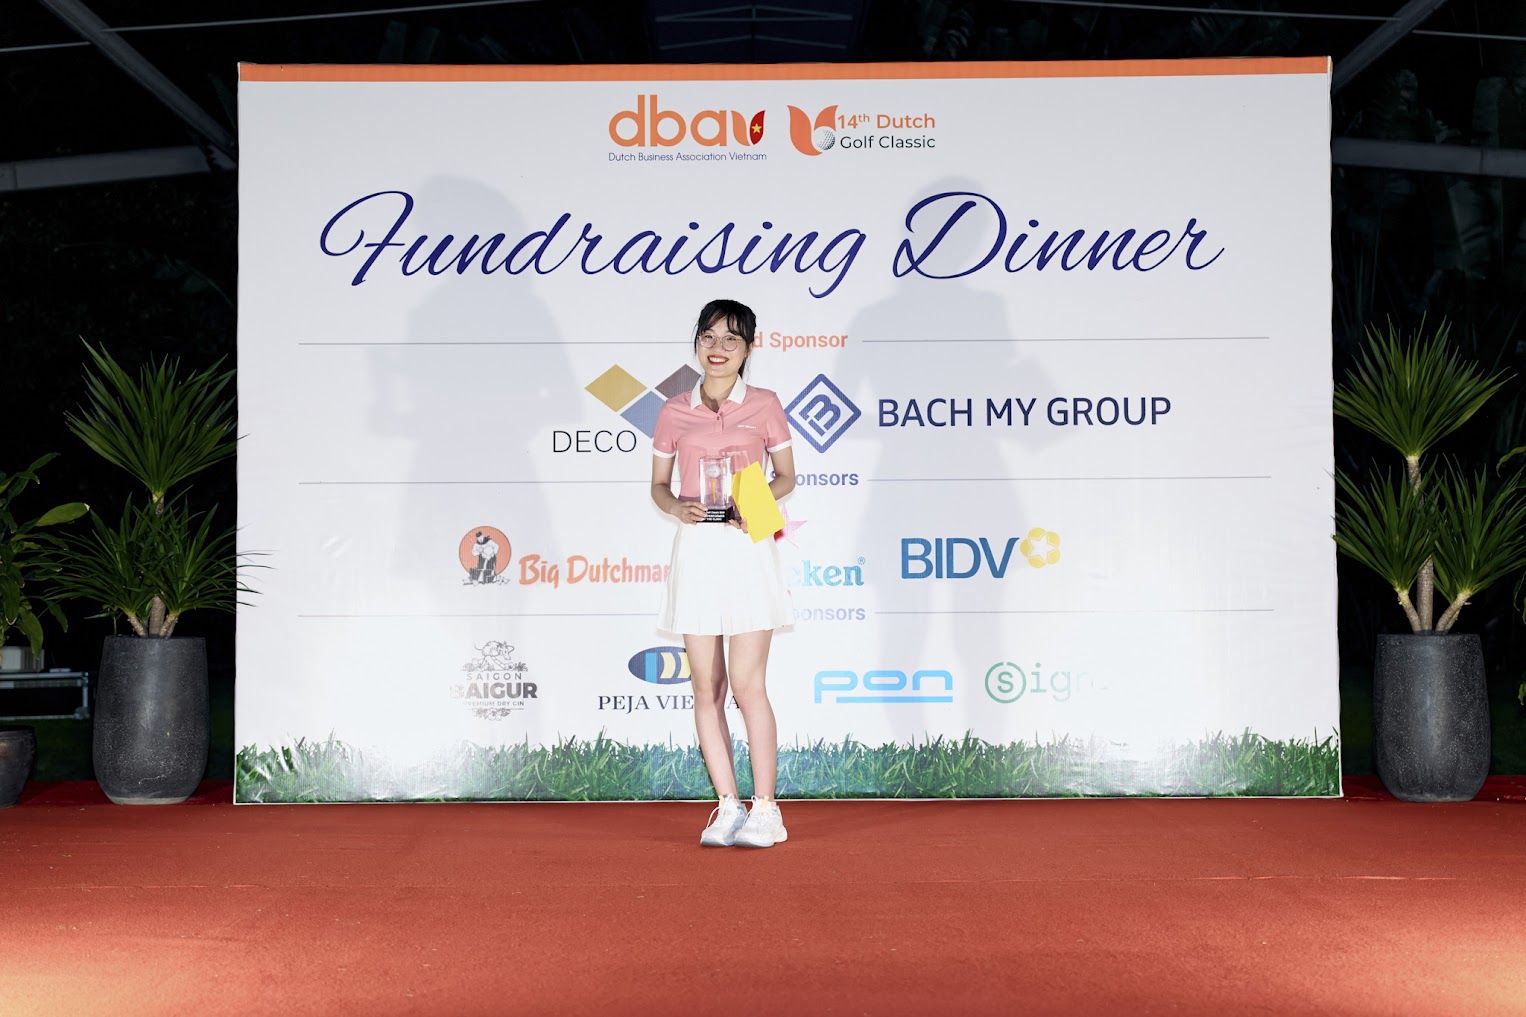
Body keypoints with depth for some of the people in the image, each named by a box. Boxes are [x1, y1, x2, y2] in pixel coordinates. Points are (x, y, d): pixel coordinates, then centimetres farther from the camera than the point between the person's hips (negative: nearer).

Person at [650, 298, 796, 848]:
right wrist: (678, 508, -8)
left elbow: (786, 476, 8)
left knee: (747, 684, -8)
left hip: (747, 549, -3)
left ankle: (765, 811, 1)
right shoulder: (674, 411, 8)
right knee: (707, 688, 3)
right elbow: (658, 485, 13)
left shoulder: (765, 406, 3)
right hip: (695, 550, 3)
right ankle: (728, 807, 11)